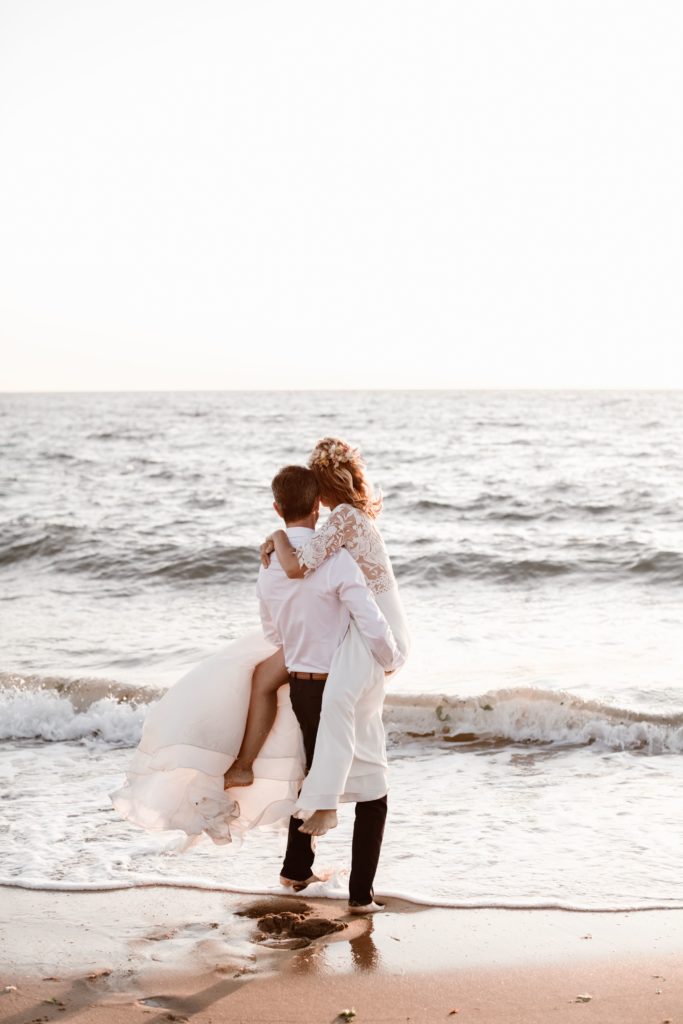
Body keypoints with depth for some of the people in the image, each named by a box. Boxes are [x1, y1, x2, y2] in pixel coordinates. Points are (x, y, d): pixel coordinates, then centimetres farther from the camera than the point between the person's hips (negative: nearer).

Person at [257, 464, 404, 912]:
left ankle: (297, 868, 38)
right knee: (372, 794, 8)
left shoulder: (270, 567, 0)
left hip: (300, 685, 6)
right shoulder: (336, 560, -22)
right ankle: (361, 893, 8)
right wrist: (391, 661, -4)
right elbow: (373, 626, -24)